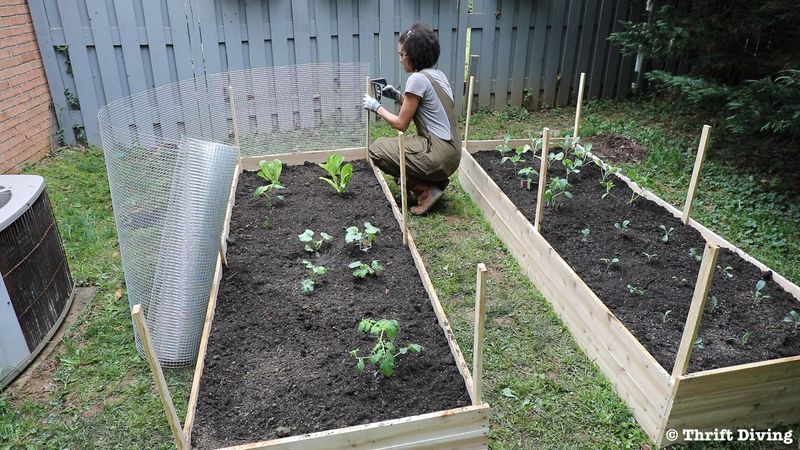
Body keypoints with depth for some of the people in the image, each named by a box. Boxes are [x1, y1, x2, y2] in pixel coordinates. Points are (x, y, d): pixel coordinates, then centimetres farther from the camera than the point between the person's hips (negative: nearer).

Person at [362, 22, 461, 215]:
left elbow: (401, 124, -9)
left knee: (376, 150, 0)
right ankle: (435, 181, 13)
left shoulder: (418, 79, -15)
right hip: (450, 150, 9)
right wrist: (398, 97, 13)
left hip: (439, 152, -9)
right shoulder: (437, 74, 12)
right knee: (387, 145, 24)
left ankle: (426, 190, -2)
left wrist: (376, 107, 3)